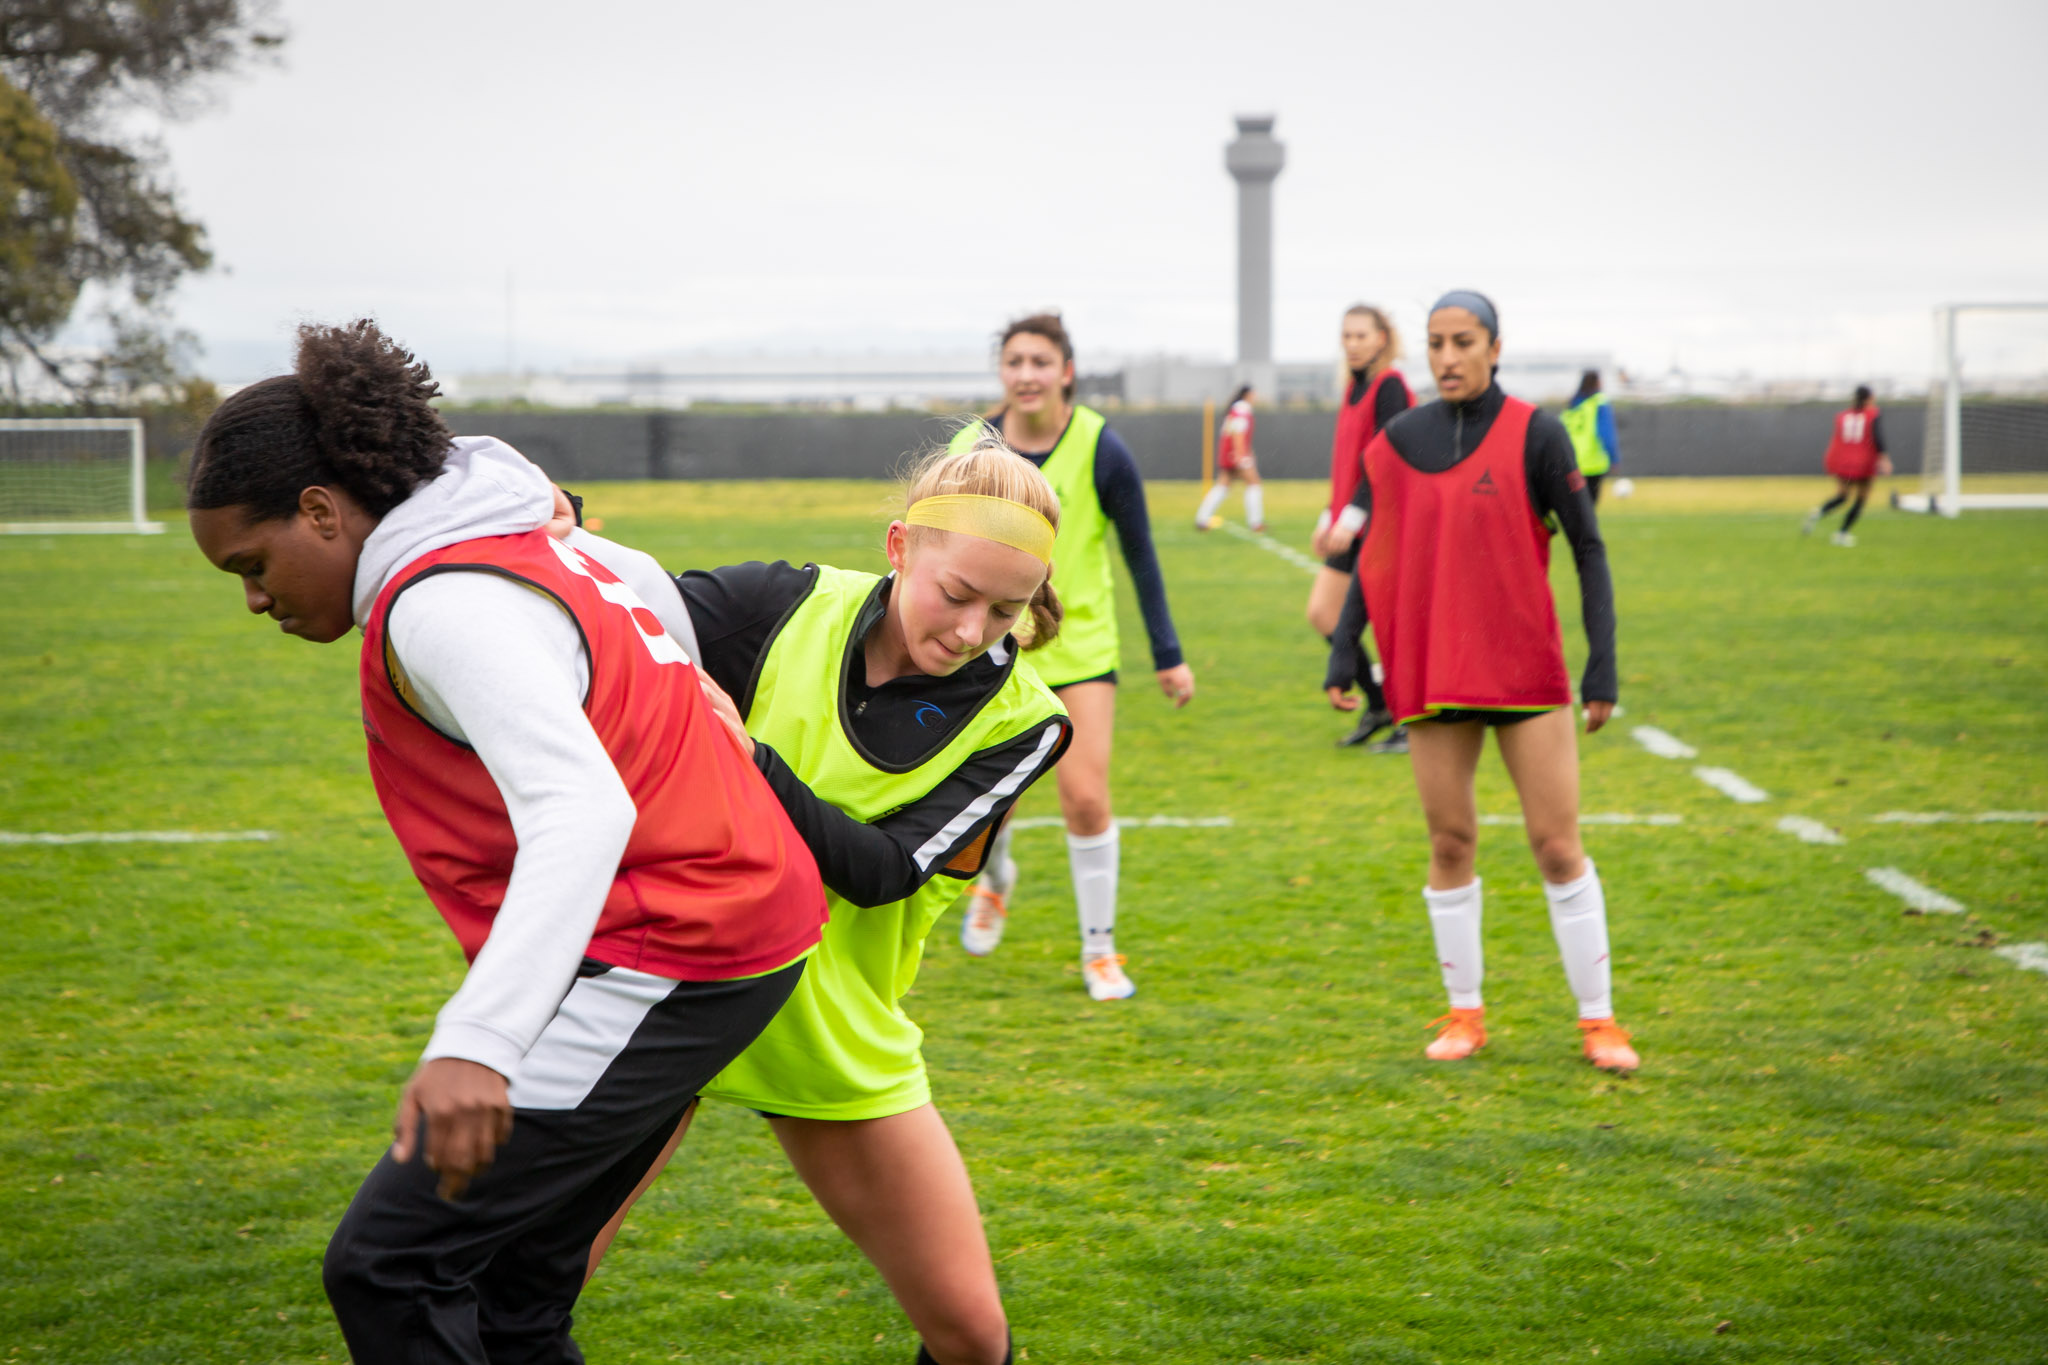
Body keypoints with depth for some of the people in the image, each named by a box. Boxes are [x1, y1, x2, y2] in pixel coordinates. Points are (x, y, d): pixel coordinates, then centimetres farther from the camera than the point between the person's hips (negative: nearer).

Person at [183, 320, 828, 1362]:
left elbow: (582, 812, -33)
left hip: (665, 960, -11)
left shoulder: (445, 604, -19)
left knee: (389, 1263, -14)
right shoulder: (519, 547, 13)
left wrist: (476, 1043, -44)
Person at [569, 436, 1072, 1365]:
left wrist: (748, 757, -28)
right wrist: (559, 529, -30)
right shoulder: (791, 606, -8)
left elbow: (883, 870, -18)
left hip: (836, 1034, 1)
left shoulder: (1019, 721, -8)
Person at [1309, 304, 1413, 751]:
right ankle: (1378, 705, 18)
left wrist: (1352, 518, -23)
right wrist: (1329, 518, 15)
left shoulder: (1389, 387, -12)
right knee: (1322, 614, 6)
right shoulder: (1355, 389, 14)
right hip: (1351, 527, 9)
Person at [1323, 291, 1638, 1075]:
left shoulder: (1534, 435, -5)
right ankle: (1464, 1013, 19)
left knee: (1557, 846, -3)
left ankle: (1598, 1019, 6)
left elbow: (1587, 549, -4)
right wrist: (1344, 653, 6)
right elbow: (1373, 557, 13)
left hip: (1527, 670, -3)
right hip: (1430, 675, 3)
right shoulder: (1396, 443, 5)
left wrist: (1602, 664, -9)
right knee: (1449, 844, 6)